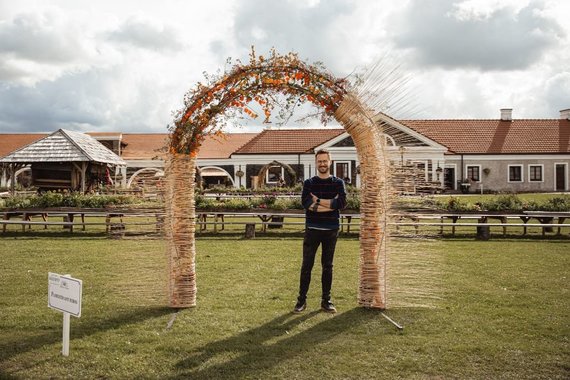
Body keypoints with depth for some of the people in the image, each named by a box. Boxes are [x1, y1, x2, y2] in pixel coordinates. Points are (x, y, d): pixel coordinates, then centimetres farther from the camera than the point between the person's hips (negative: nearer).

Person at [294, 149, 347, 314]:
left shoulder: (338, 183, 5)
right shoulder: (309, 183, 4)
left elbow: (342, 203, -13)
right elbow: (305, 203, -14)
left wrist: (317, 201, -12)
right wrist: (330, 204, -17)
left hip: (331, 230, 1)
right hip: (312, 230, -1)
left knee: (327, 266, 8)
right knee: (307, 265, 1)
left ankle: (326, 301, 16)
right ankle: (301, 300, 9)